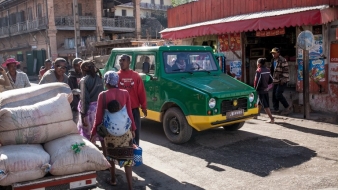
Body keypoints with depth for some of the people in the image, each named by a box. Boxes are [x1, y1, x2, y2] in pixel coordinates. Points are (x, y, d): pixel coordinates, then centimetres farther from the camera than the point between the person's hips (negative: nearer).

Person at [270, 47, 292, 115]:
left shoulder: (282, 60, -14)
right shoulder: (273, 60, 14)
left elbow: (286, 70, -18)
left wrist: (283, 80, -20)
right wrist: (272, 78, 21)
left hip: (282, 81, -9)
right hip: (276, 81, 9)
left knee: (278, 94, -13)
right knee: (274, 94, 8)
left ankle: (287, 107, 2)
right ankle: (276, 109, 18)